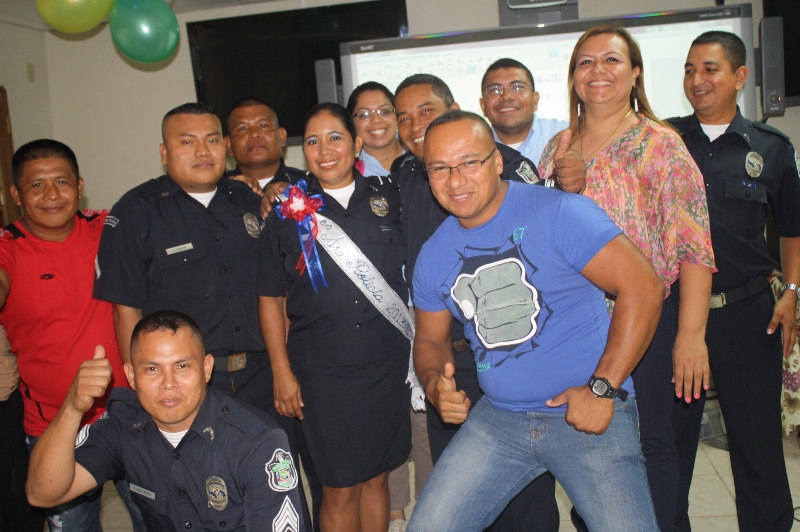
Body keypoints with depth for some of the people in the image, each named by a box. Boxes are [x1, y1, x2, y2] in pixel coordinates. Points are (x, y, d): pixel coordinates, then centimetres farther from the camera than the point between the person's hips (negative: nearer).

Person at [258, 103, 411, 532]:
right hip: (321, 372, -1)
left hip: (388, 365, 2)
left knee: (376, 478, 14)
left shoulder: (388, 197, 4)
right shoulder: (288, 212, 0)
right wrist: (282, 372, -2)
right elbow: (271, 299, 3)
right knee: (340, 490, 6)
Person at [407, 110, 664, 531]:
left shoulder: (558, 213, -12)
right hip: (497, 417, 4)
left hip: (588, 415, -4)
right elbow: (430, 339, 18)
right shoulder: (434, 256, 5)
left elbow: (643, 287, -16)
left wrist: (602, 388, -18)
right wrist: (435, 385, -4)